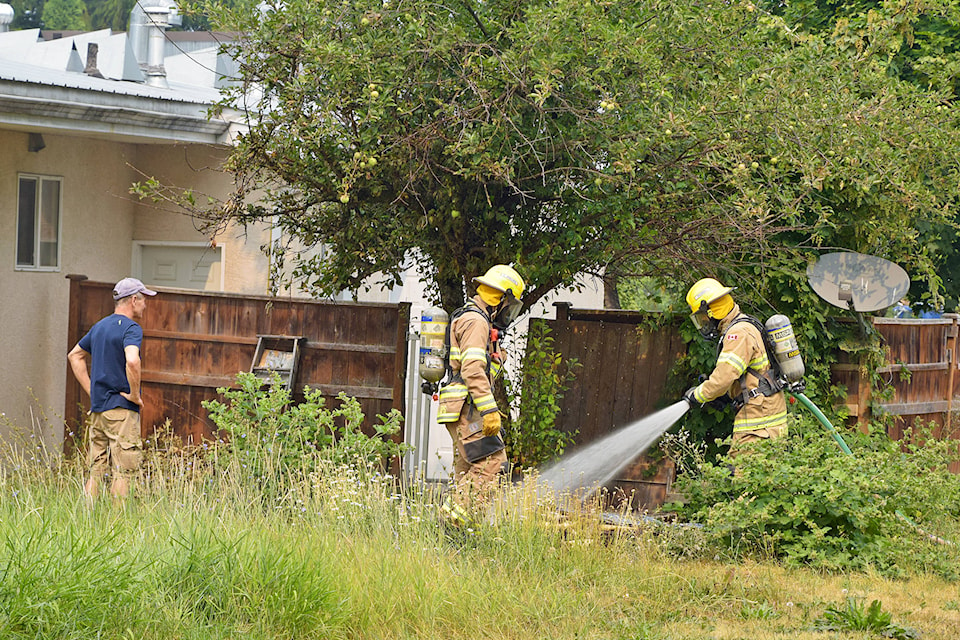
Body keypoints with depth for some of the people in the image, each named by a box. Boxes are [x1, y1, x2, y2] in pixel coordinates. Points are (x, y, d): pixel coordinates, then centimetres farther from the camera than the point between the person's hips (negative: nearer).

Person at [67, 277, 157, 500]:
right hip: (121, 409, -8)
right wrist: (135, 394, -16)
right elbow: (132, 361, -30)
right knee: (123, 471, -5)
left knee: (96, 470, 9)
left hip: (97, 407, 8)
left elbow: (75, 356, 28)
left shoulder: (100, 327, 16)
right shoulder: (131, 328, -11)